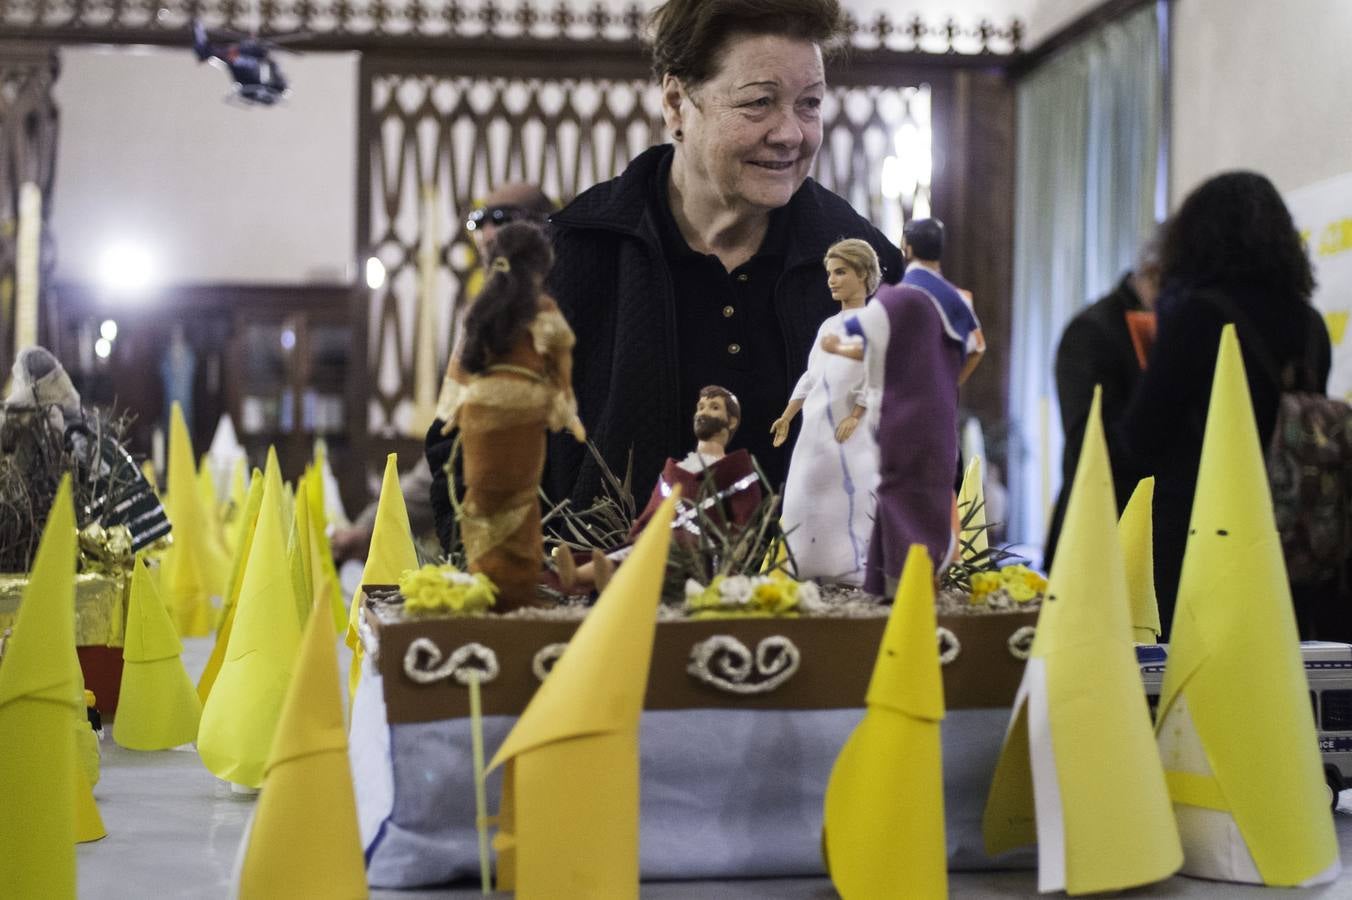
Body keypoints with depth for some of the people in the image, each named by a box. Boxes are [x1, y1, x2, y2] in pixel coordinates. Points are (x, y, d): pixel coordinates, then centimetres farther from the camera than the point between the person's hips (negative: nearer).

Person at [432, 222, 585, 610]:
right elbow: (560, 366, -1)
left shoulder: (482, 305, 11)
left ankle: (486, 582, 10)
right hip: (520, 412, -4)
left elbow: (462, 360, 13)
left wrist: (454, 409, 20)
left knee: (484, 494, 10)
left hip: (478, 408, 4)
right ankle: (515, 588, 3)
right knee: (518, 498, 2)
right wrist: (568, 414, 7)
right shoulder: (542, 309, -2)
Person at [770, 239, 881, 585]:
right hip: (815, 427, 7)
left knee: (850, 497, -11)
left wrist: (854, 417, -18)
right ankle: (810, 569, 8)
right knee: (805, 496, 4)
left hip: (849, 430, -7)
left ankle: (856, 572, -9)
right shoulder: (827, 327, 18)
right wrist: (787, 416, 19)